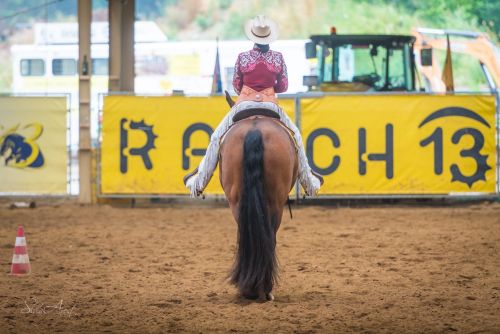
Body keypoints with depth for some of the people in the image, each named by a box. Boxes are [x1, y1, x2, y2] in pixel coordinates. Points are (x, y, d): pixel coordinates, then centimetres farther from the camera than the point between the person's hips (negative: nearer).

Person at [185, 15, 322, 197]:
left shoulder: (242, 57, -6)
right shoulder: (278, 57, -4)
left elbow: (236, 86, 4)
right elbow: (283, 87, 2)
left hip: (244, 104, -1)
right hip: (270, 104, 1)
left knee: (217, 138, 14)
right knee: (295, 136, 22)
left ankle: (199, 180, 13)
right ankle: (309, 182, 25)